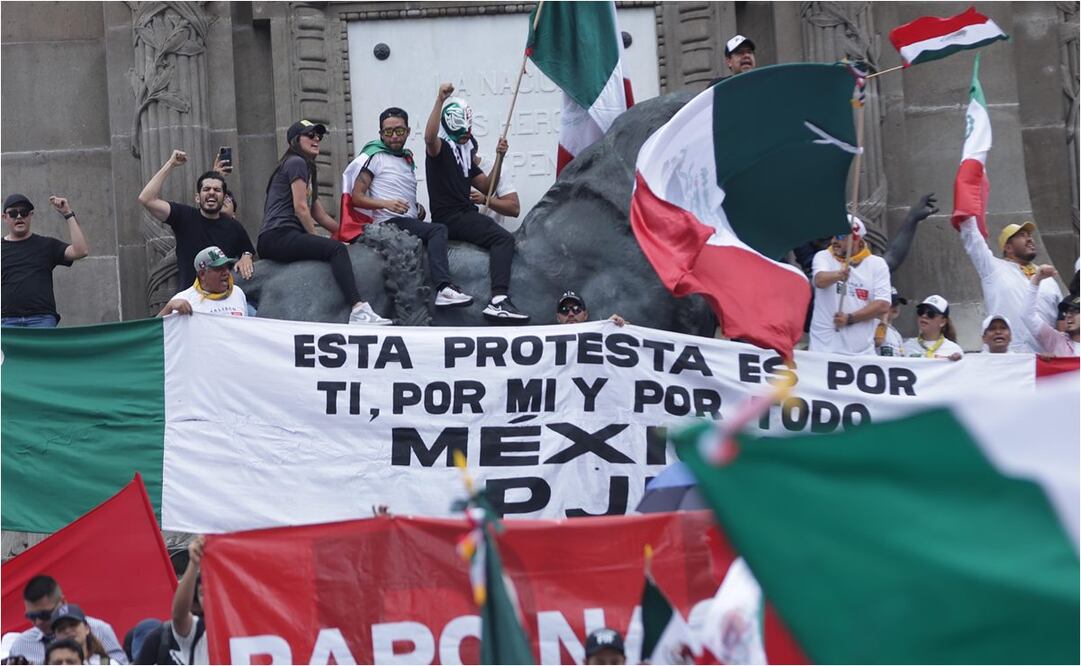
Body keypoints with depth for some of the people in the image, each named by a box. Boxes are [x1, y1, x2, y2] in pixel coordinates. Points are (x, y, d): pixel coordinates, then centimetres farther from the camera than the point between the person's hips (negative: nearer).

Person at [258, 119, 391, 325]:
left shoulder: (307, 168, 29)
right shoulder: (296, 163, -1)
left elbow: (319, 213, 27)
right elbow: (300, 208, -9)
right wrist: (315, 239, -3)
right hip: (278, 236, -11)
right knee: (336, 249, -26)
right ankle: (358, 309, -42)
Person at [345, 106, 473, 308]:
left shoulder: (408, 158, 26)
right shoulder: (375, 156, 4)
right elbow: (356, 197, -5)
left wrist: (419, 210, 17)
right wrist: (386, 204, -20)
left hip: (411, 223, 8)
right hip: (389, 223, -8)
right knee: (438, 230, -30)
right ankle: (444, 288, -46)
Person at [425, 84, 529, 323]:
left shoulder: (466, 151, 23)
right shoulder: (440, 147, -3)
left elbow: (486, 186, 23)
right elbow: (429, 137, -29)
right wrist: (440, 101, -35)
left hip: (466, 214, 10)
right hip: (448, 218, -10)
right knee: (503, 238, -24)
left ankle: (498, 302, -9)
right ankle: (498, 301, -38)